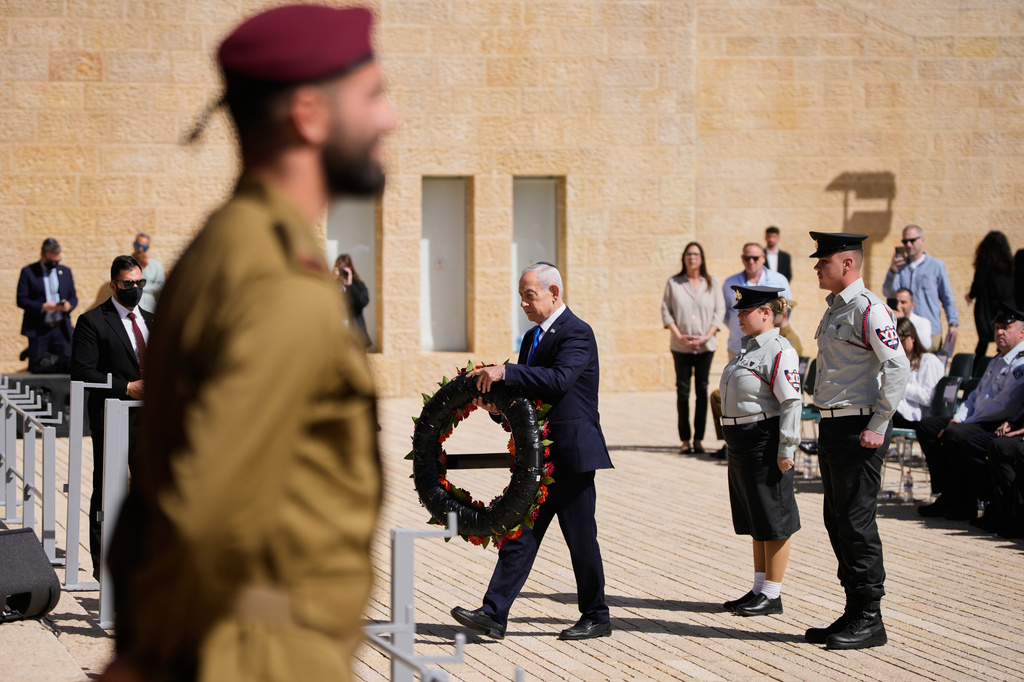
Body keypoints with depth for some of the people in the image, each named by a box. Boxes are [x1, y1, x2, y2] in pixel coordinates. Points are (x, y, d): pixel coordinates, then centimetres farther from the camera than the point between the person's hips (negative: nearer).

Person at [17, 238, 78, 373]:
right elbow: (21, 300, -4)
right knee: (36, 368, -6)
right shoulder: (28, 272, 1)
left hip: (61, 330, 4)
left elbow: (74, 297, 16)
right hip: (38, 330, -4)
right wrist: (42, 307, -19)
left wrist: (69, 305, -9)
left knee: (65, 366, 0)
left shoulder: (65, 271, 14)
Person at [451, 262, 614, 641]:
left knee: (580, 538, 2)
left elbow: (559, 380, -29)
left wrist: (506, 372, -32)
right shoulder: (532, 337, 16)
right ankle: (494, 614, 2)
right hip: (537, 454, 8)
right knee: (521, 532, 4)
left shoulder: (577, 333, -12)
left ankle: (596, 617, 15)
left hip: (571, 453, -8)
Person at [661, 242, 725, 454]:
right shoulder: (673, 283, 6)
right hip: (681, 347, -1)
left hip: (705, 346, 1)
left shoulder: (712, 284, 8)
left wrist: (707, 337, -8)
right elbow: (666, 310, 3)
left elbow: (719, 311, 4)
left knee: (702, 390, 2)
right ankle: (685, 440, 1)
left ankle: (699, 438, 6)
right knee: (683, 391, -2)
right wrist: (679, 336, -9)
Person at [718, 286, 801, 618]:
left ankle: (772, 595, 5)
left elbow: (791, 403, -19)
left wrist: (786, 450, -21)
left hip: (765, 443, -10)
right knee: (755, 521, 15)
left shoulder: (779, 352, -15)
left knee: (773, 521, -1)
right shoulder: (748, 348, 14)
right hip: (741, 443, 10)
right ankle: (759, 589, 23)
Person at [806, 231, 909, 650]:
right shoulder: (834, 309, 16)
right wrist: (828, 425, 19)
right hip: (832, 427, 10)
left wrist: (878, 427, -20)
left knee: (857, 523, -6)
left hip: (859, 430, -10)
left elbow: (898, 368, -20)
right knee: (837, 522, 12)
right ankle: (854, 613, 20)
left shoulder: (868, 309, -14)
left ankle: (870, 622, 1)